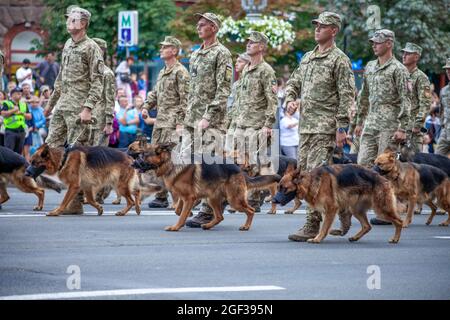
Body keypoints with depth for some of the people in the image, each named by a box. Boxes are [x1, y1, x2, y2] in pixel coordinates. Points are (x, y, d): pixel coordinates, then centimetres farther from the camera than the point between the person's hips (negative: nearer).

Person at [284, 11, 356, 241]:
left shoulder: (339, 60, -5)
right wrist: (290, 100, 3)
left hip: (325, 128, -8)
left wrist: (342, 127, -15)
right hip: (305, 126, 8)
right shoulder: (307, 57, 18)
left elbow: (347, 95, -10)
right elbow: (293, 83, 26)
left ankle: (313, 226, -11)